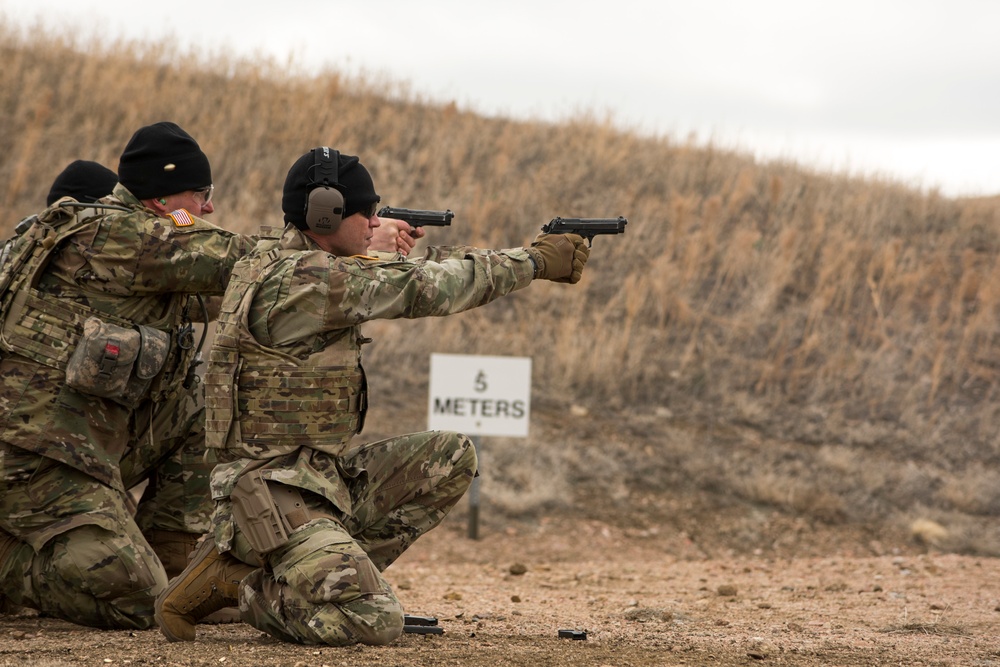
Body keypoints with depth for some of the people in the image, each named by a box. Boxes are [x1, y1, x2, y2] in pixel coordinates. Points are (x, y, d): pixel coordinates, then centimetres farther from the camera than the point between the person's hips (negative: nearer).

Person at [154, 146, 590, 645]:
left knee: (451, 458, 7)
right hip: (273, 491, -10)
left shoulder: (293, 264, 10)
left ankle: (319, 577, 6)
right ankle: (234, 582, -3)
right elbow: (425, 290, -14)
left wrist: (523, 257, 11)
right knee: (373, 622, -23)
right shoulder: (304, 279, -19)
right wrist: (533, 262, -3)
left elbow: (405, 274, 18)